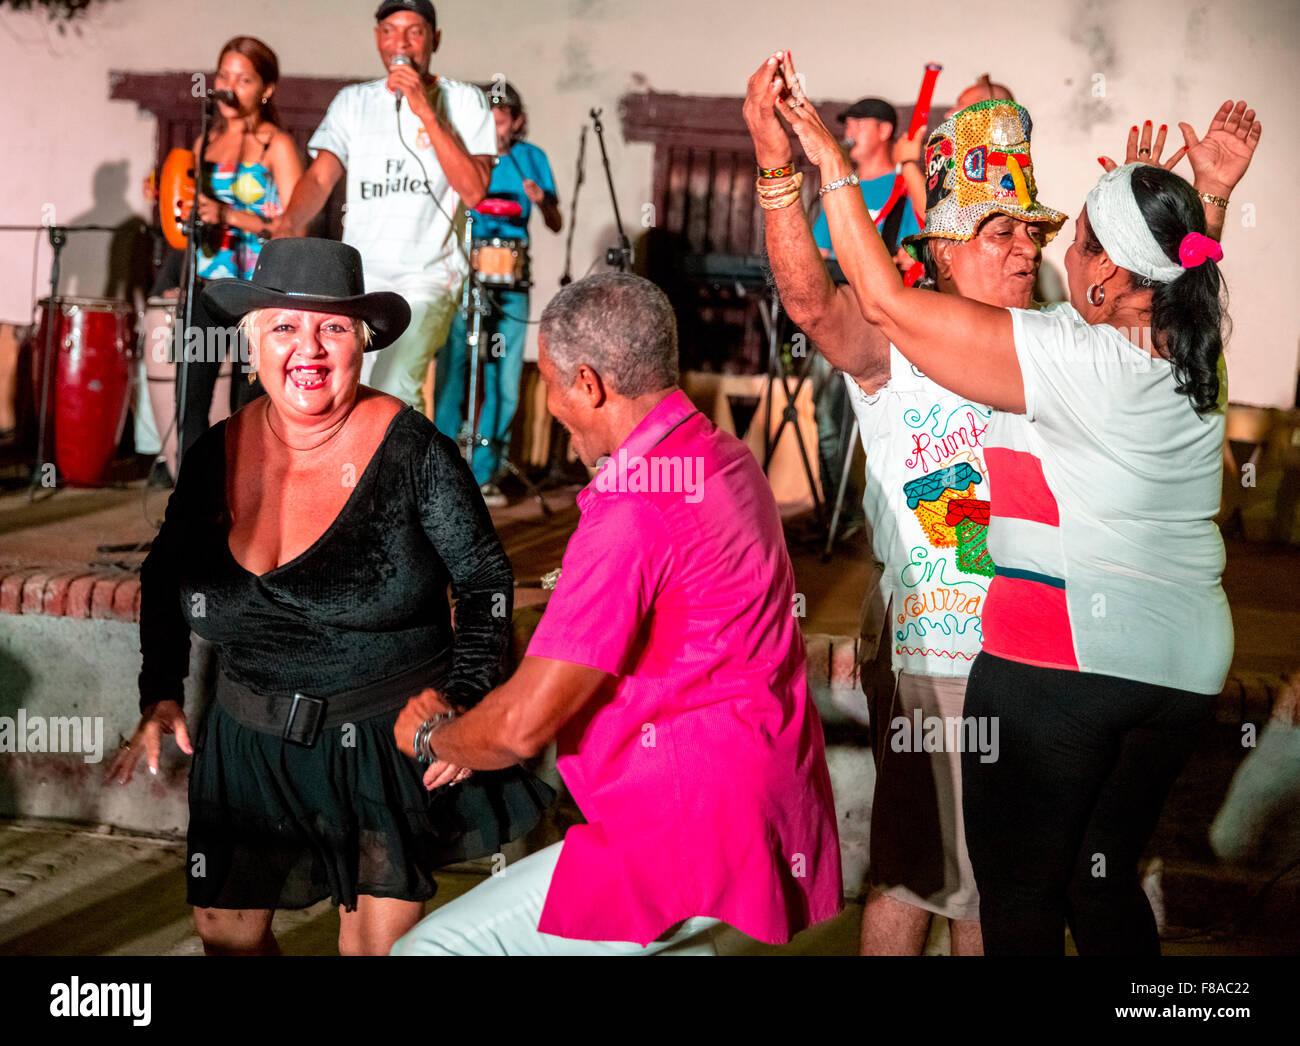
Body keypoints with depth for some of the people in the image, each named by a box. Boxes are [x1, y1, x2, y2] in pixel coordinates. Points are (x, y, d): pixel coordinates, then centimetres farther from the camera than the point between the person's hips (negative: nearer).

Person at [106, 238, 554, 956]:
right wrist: (161, 695, 8)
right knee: (226, 929, 10)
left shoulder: (409, 447, -12)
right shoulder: (221, 453, -1)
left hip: (390, 737, -3)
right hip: (253, 743, 4)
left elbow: (483, 579, -4)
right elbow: (165, 575, 15)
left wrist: (463, 698, -13)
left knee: (378, 941, 3)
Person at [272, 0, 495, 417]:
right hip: (360, 273, 4)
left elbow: (474, 190, -12)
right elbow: (320, 177, 0)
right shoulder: (352, 101, 11)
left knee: (393, 390, -23)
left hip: (429, 275, -4)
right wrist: (289, 222, -22)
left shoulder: (463, 101, 1)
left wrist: (425, 112, -15)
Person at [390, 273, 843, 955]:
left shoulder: (634, 509, -22)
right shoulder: (726, 459, 8)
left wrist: (430, 737, 3)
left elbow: (524, 725, -19)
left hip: (692, 840, -10)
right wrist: (470, 736, 15)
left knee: (430, 947, -6)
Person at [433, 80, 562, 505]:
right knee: (451, 371, -5)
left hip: (511, 281, 2)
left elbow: (556, 225, 7)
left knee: (504, 382, 0)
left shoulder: (531, 159, 7)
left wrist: (541, 201, -14)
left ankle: (484, 473, 12)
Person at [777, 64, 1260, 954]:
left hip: (1058, 654, -7)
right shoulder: (1199, 357, 3)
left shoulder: (1067, 357, -17)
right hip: (1187, 663, 7)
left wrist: (830, 165, -6)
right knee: (1105, 882, 20)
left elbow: (887, 301, -13)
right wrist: (1214, 194, 26)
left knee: (1018, 892, 6)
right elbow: (1183, 281, 30)